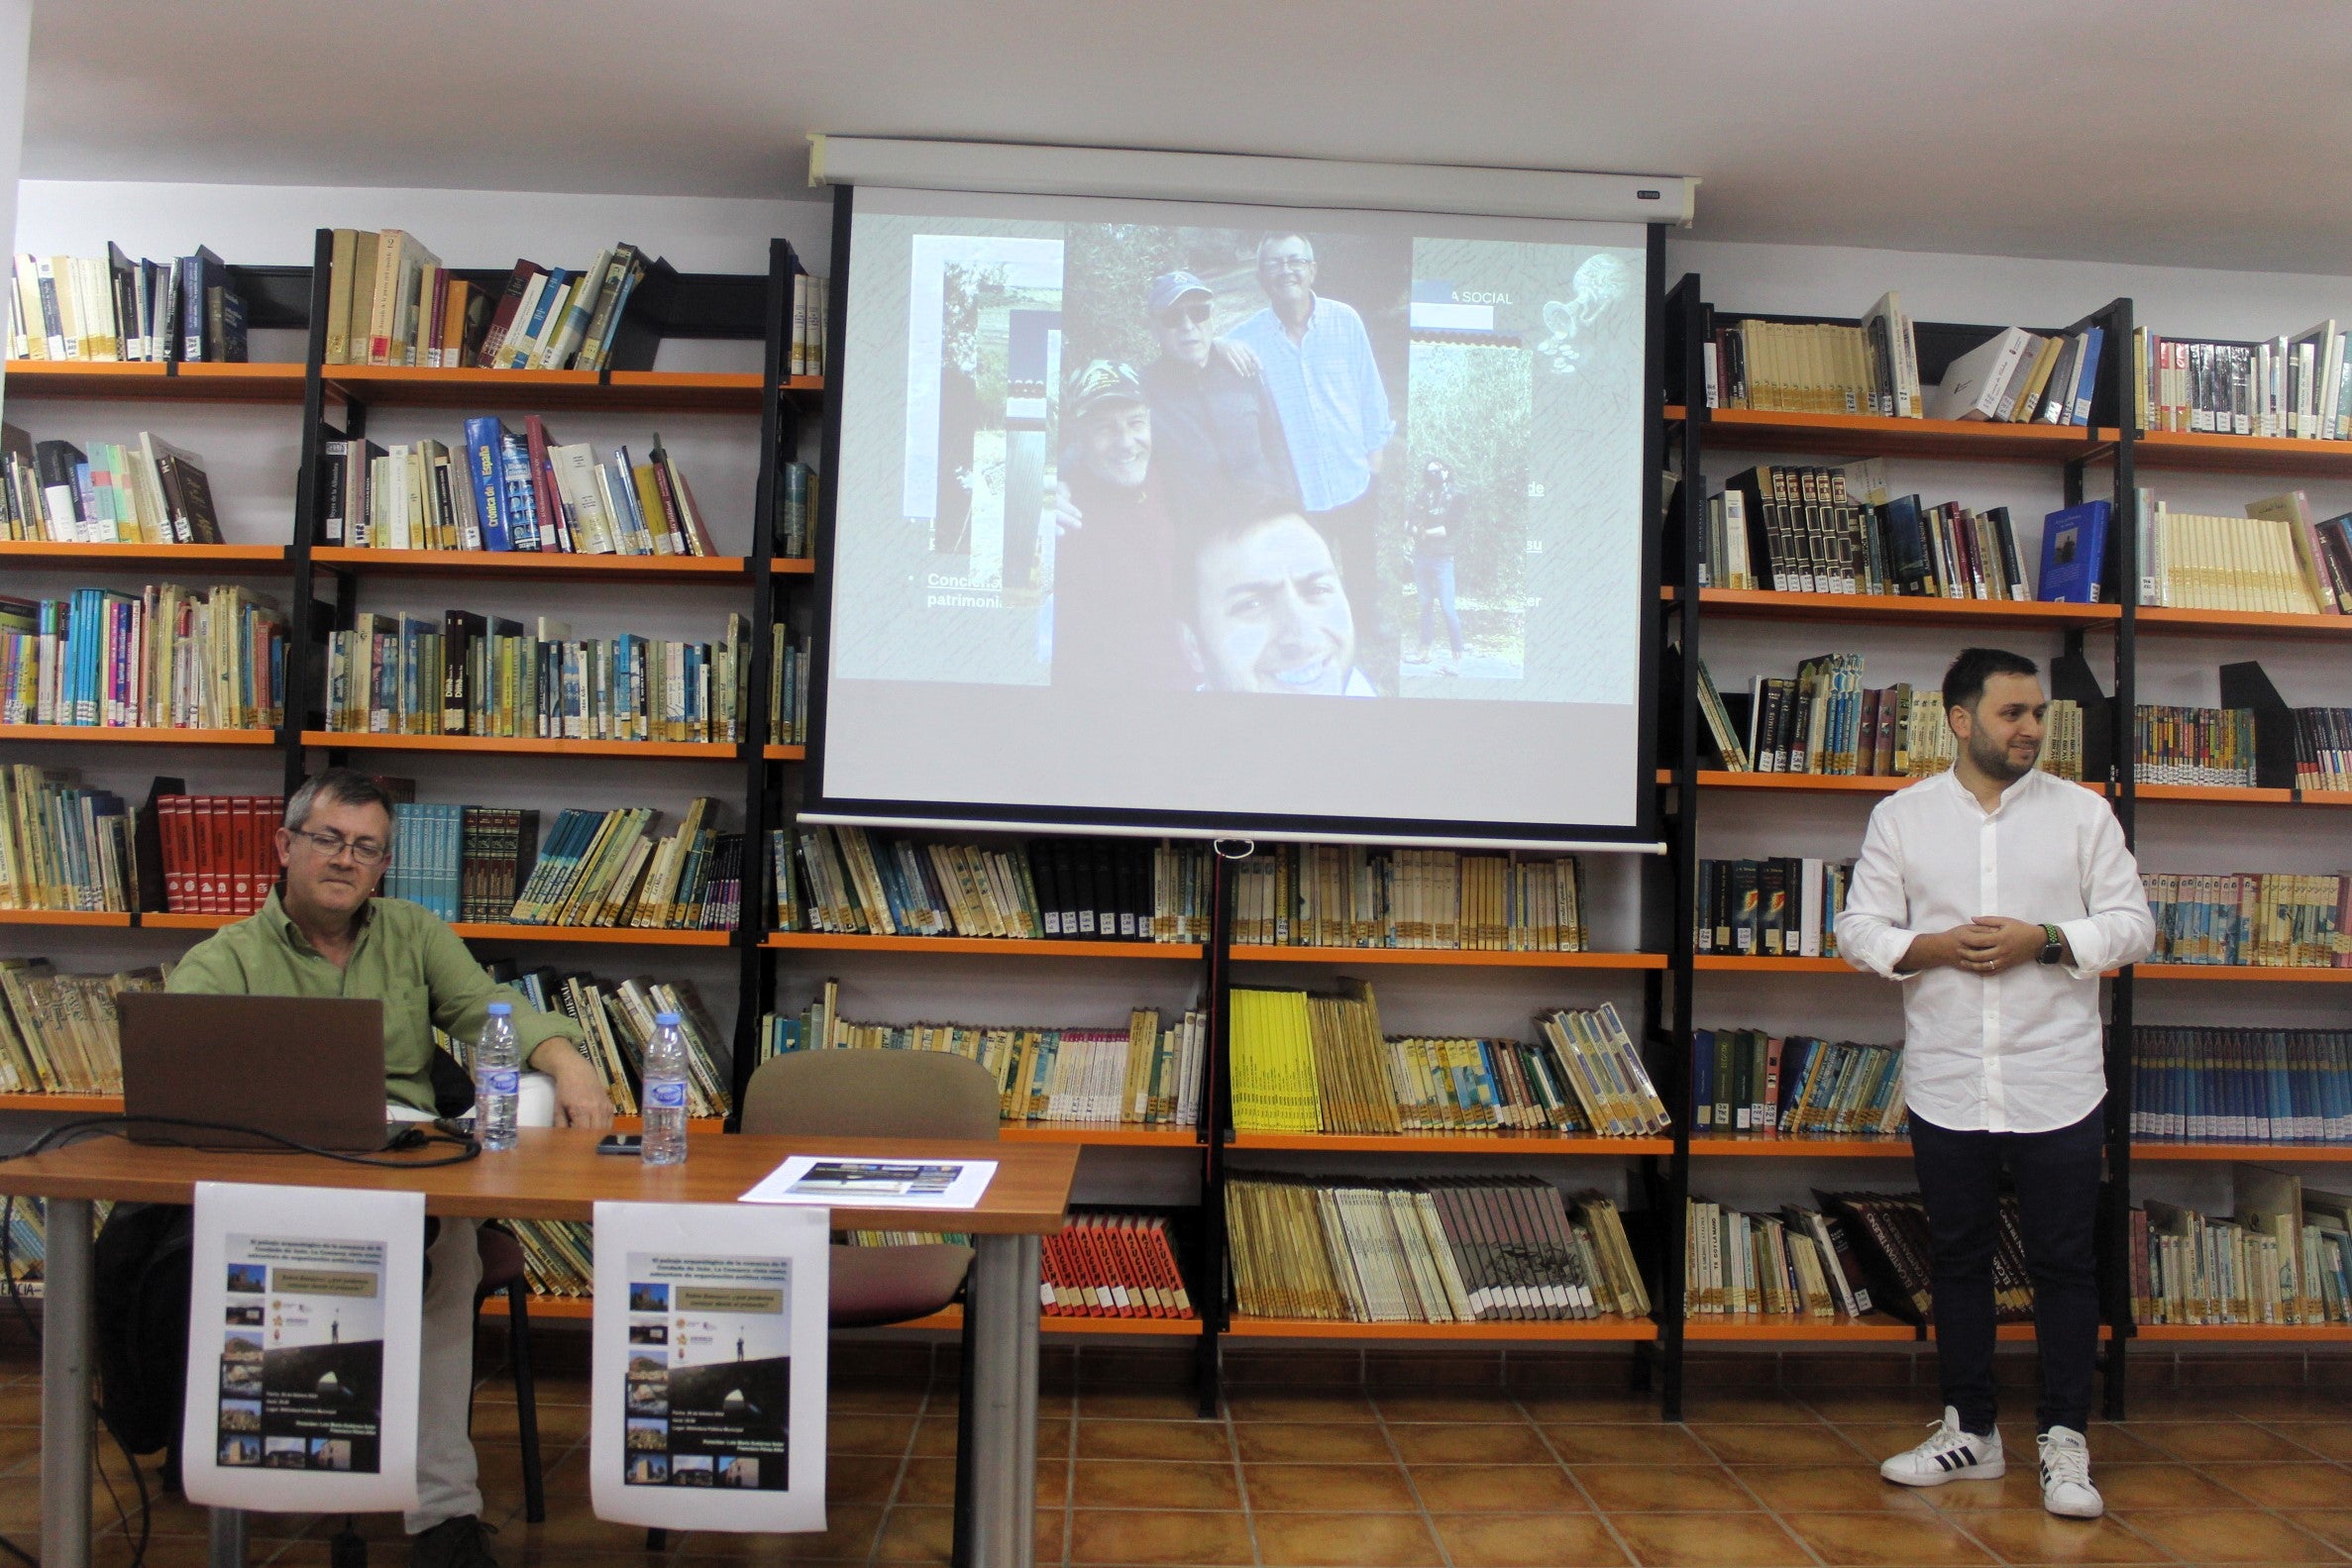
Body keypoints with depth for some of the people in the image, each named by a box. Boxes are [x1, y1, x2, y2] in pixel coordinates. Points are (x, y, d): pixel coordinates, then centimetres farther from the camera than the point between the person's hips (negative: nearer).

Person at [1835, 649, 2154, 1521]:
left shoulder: (2082, 813, 2)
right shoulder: (1901, 817, 4)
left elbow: (2131, 925, 1)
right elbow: (1859, 930, 3)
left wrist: (2041, 942, -14)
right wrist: (1933, 947, -14)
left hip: (2058, 1087, -1)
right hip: (1946, 1086, 1)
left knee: (2064, 1264, 4)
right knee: (1958, 1260, 11)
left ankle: (2064, 1440, 17)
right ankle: (1969, 1432, 24)